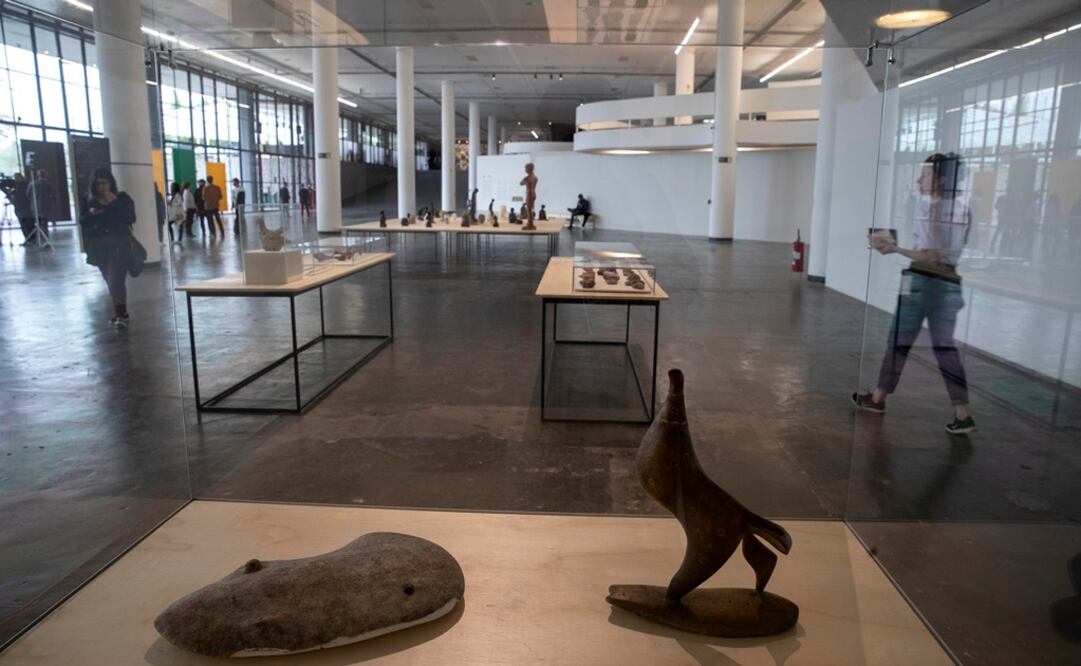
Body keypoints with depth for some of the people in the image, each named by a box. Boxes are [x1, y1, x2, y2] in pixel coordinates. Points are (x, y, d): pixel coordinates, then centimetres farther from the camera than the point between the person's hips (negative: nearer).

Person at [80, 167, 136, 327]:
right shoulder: (89, 200, 8)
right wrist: (90, 213, -12)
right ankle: (120, 313, 18)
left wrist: (115, 202, -18)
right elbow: (82, 221, 8)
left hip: (119, 243, -4)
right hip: (99, 246, 4)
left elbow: (131, 218, -12)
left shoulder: (122, 197, -2)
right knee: (110, 281, 10)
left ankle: (121, 314, -12)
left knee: (116, 279, -13)